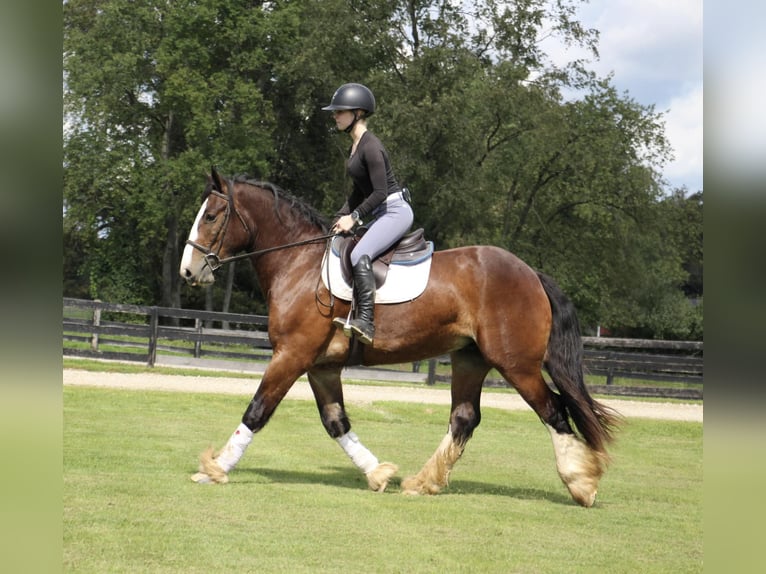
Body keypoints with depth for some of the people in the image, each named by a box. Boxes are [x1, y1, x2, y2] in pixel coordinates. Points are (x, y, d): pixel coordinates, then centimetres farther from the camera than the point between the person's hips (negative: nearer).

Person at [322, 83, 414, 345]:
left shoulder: (370, 146, -16)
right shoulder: (356, 145, 14)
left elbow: (380, 192, -21)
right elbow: (360, 191, 21)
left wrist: (354, 217, -17)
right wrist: (341, 218, 12)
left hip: (395, 211, -11)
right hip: (381, 214, 11)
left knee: (359, 255, -29)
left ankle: (366, 322, -35)